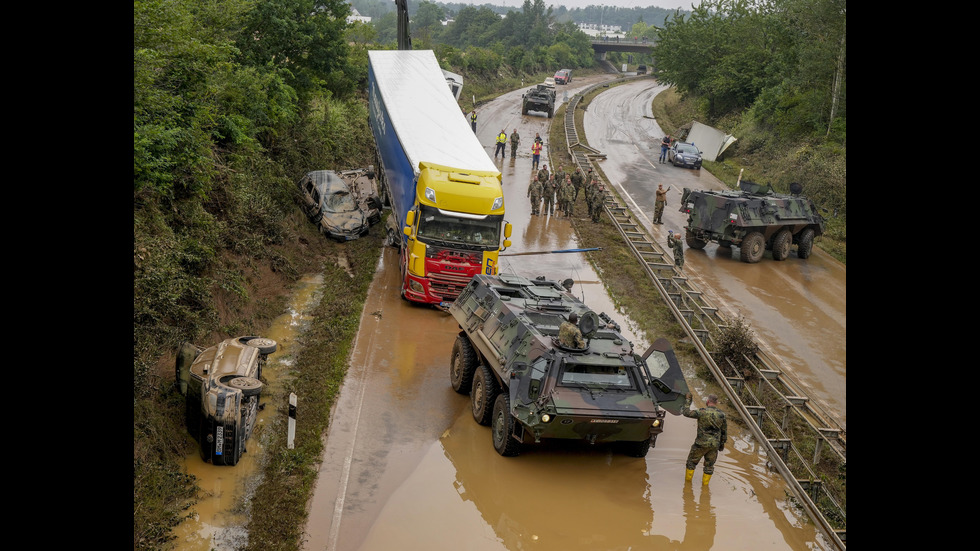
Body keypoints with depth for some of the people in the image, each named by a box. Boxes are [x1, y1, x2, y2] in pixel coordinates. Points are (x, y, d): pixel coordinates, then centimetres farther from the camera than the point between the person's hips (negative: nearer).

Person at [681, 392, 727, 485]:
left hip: (701, 443, -3)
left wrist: (687, 400, 3)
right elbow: (724, 431, 7)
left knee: (692, 460, 16)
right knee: (709, 464, 16)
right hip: (714, 445, 3)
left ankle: (688, 479, 25)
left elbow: (686, 413, -7)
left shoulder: (702, 412, -15)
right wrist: (722, 443, 19)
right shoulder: (721, 415, -2)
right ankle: (705, 482, 22)